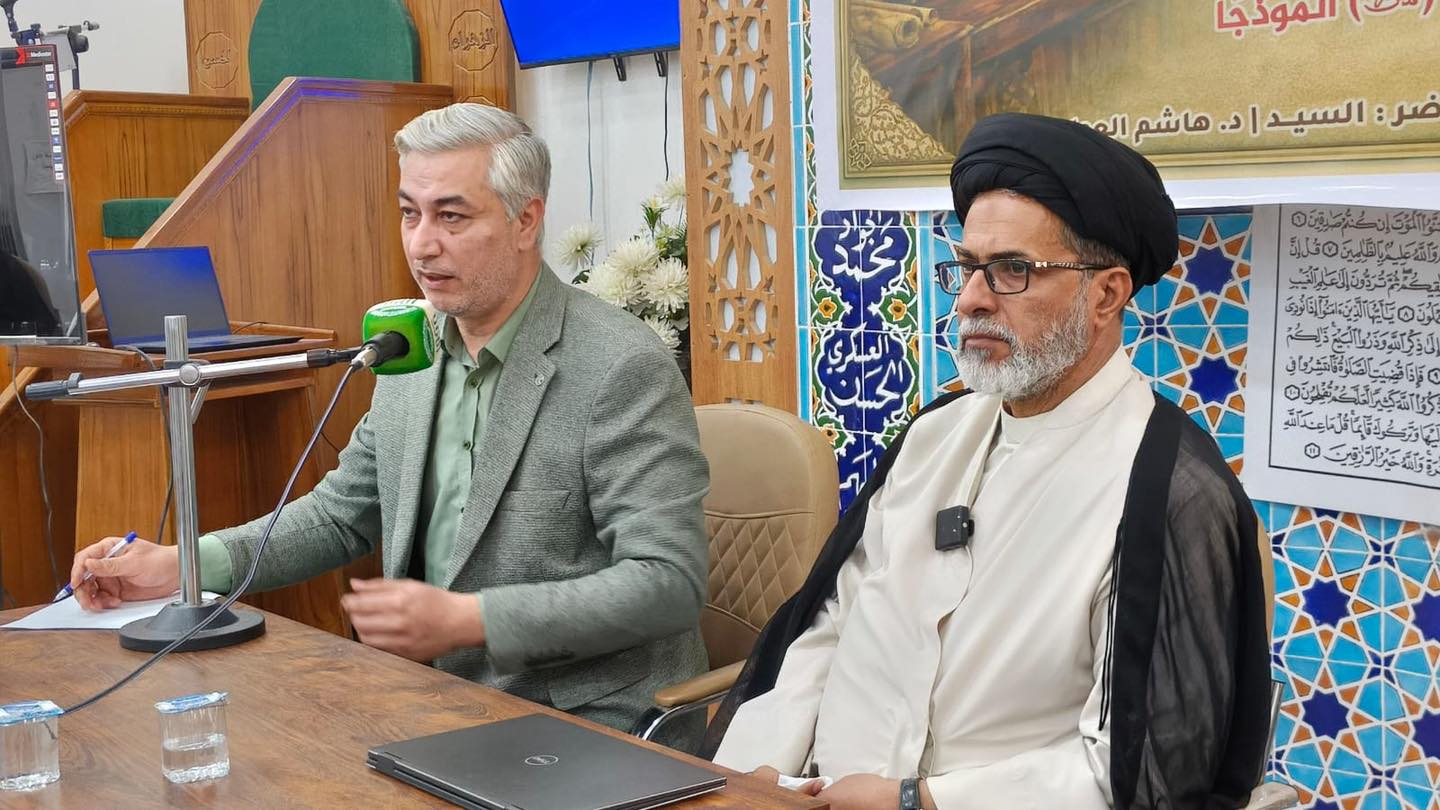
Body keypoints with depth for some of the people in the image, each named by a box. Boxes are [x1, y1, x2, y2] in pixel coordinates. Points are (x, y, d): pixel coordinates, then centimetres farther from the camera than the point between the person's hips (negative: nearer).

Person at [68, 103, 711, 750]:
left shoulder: (623, 368, -16)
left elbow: (669, 581, -20)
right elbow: (340, 515, 16)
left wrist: (464, 620, -24)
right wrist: (179, 565, 2)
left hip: (590, 725, -6)